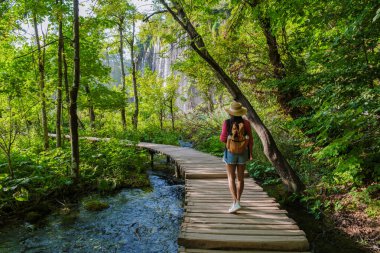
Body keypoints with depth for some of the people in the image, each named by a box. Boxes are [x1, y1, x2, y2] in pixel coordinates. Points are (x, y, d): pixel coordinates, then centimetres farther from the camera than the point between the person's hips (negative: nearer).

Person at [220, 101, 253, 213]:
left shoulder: (227, 123, -10)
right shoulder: (246, 123, -4)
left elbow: (223, 138, -10)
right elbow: (250, 140, -2)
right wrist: (250, 153, 10)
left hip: (230, 152, -2)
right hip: (243, 152, 3)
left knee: (231, 178, 3)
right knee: (240, 178, 14)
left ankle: (235, 203, -10)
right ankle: (237, 201, 24)